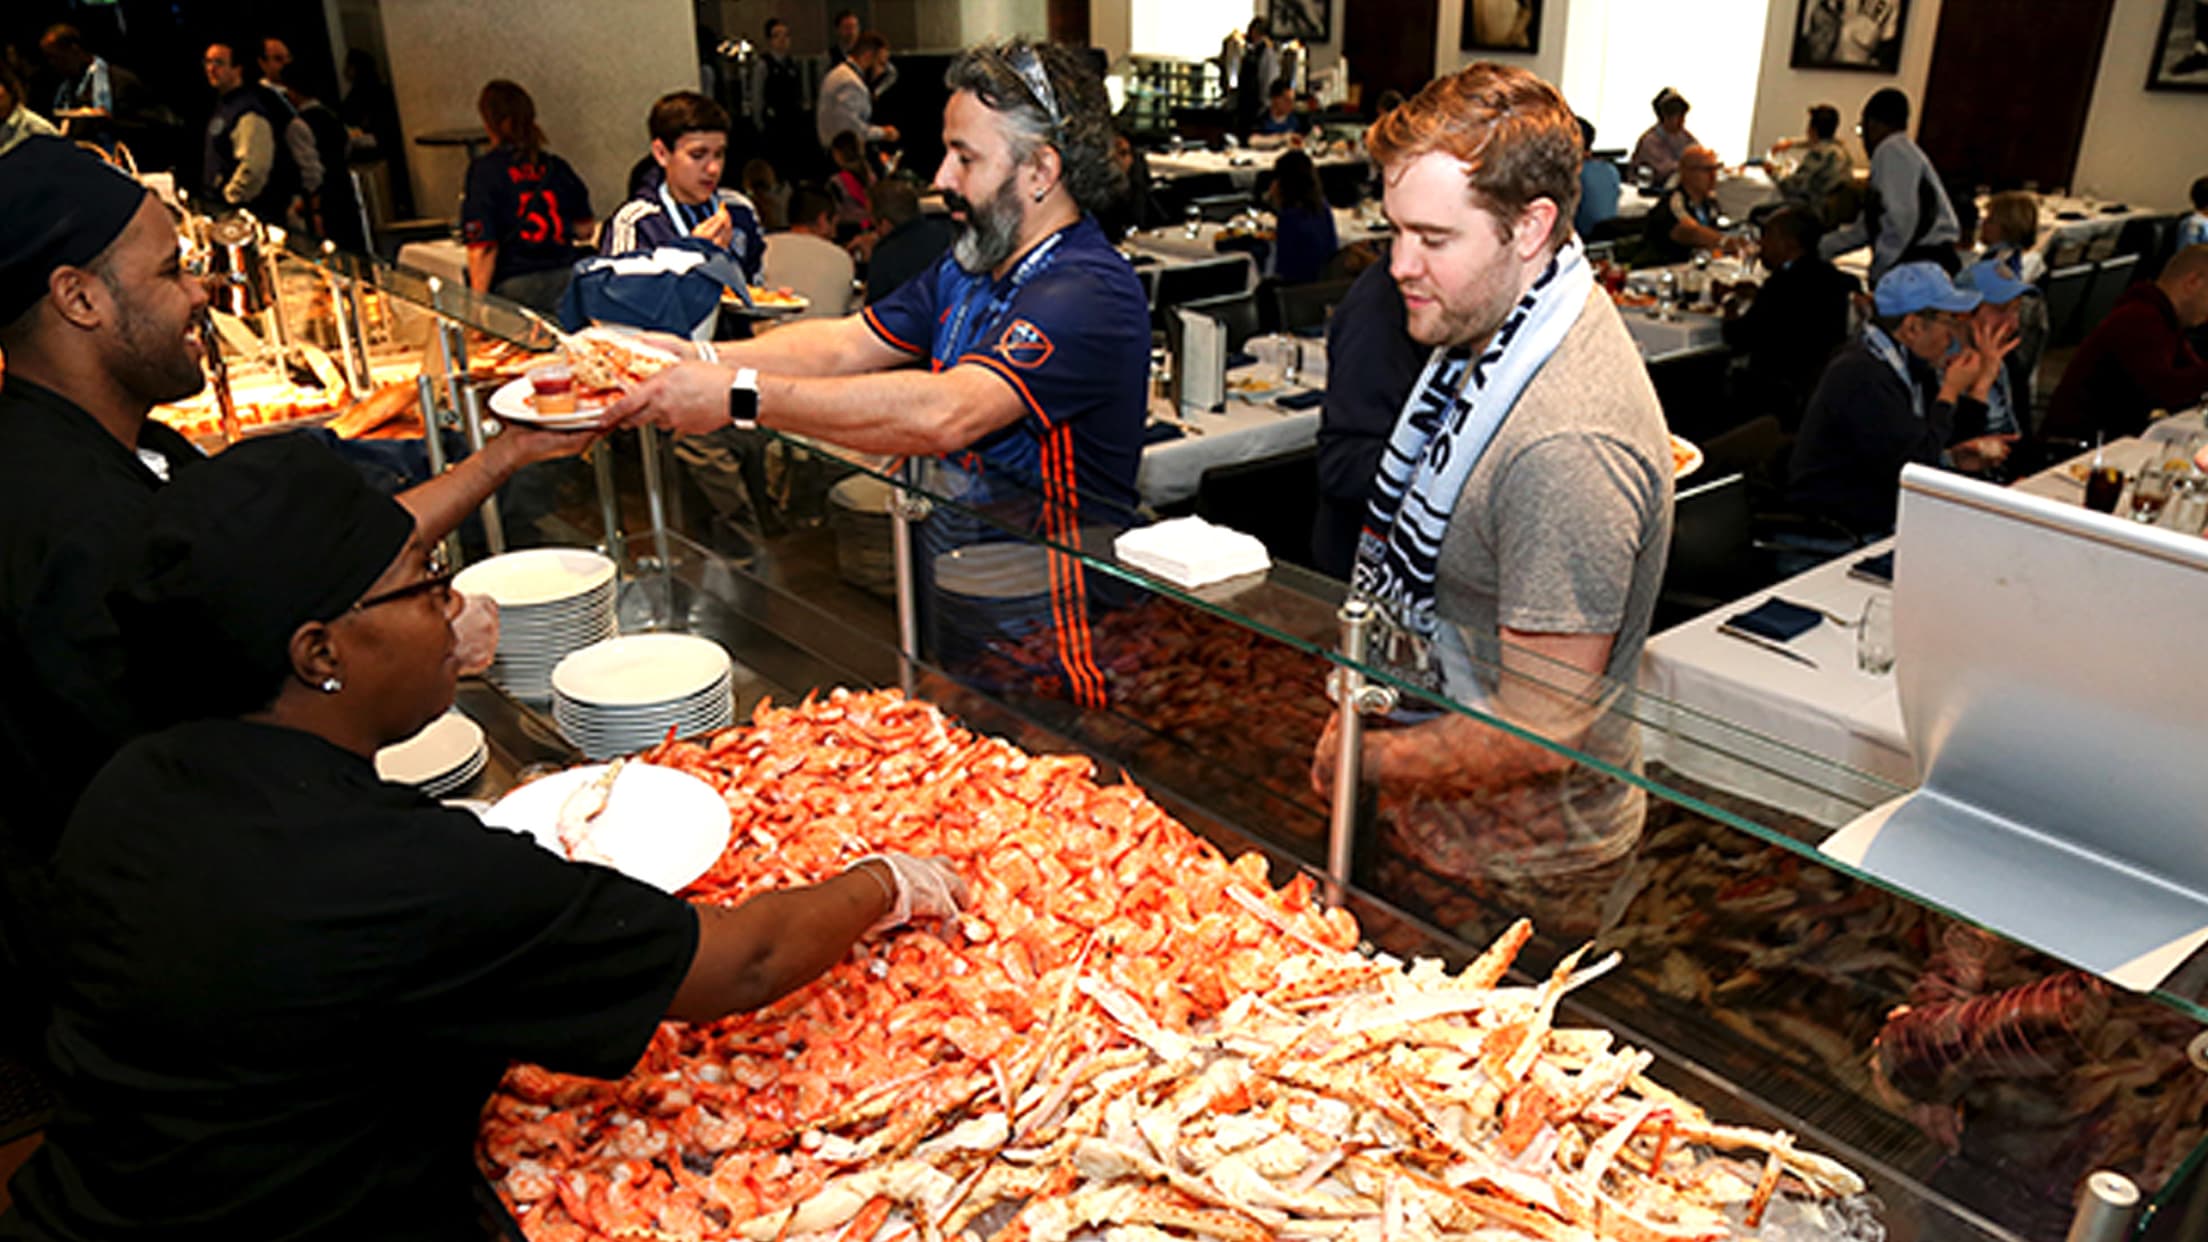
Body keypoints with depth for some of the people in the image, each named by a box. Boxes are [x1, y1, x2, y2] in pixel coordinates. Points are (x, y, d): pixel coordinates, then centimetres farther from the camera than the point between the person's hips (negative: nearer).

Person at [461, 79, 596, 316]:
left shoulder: (484, 170, -4)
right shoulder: (556, 166, 8)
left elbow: (483, 247, -10)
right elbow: (585, 229, 16)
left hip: (516, 287, -4)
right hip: (567, 278, 4)